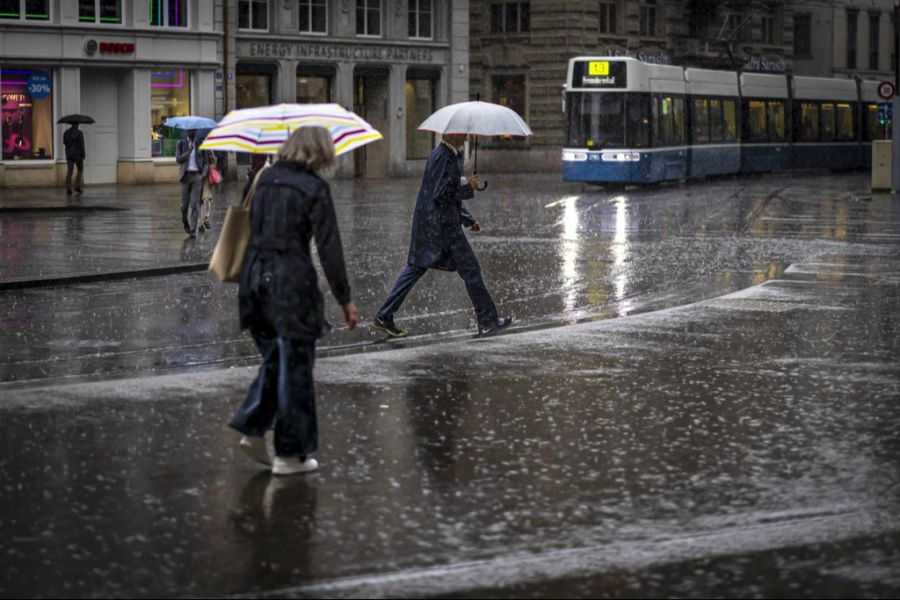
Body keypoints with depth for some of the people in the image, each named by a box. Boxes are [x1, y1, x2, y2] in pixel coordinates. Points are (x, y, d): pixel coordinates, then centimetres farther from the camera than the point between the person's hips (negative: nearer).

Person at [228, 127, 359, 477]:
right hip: (291, 280, -6)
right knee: (295, 366, 3)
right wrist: (344, 300, -7)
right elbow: (328, 248, -10)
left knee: (274, 356, 21)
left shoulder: (266, 179, 10)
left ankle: (252, 429, 12)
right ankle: (289, 453, 8)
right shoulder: (314, 188, -8)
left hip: (255, 276, 6)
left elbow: (252, 228, 13)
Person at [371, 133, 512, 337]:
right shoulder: (444, 157, -17)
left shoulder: (445, 155, 16)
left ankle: (384, 317, 9)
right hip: (442, 225, -10)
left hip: (427, 224, 10)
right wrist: (468, 188, -13)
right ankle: (487, 320, 9)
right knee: (470, 268, 0)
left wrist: (467, 219, 22)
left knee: (416, 267, 11)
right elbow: (442, 194, -23)